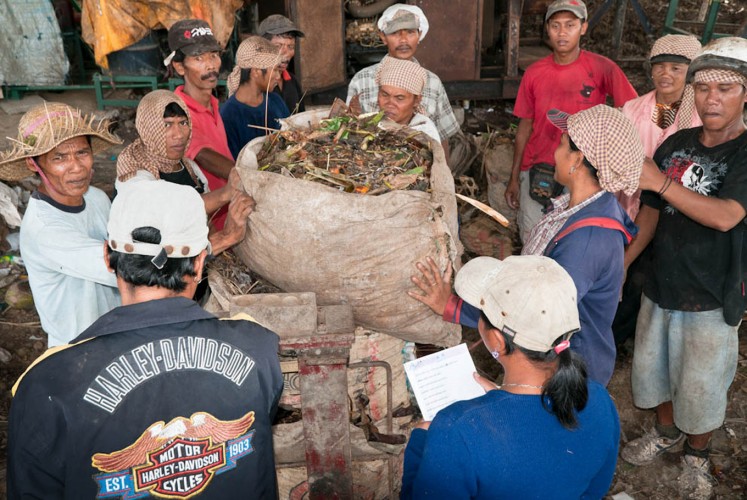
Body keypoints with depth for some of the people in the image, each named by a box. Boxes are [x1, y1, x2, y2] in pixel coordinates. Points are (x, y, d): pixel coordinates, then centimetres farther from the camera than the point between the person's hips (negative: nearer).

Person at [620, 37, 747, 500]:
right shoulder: (677, 144, 2)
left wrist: (661, 181, -31)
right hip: (662, 284, 5)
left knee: (701, 386, 7)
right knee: (653, 365, 18)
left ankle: (697, 454, 34)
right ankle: (667, 432, 44)